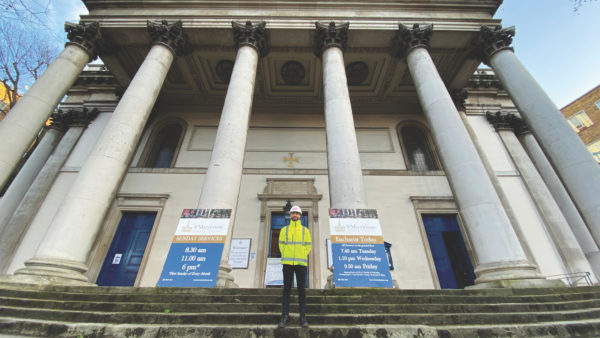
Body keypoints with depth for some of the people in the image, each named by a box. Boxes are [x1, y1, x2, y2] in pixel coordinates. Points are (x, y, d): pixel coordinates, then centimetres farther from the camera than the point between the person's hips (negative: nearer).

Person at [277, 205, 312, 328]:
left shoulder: (305, 230, 10)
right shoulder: (284, 229, 12)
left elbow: (308, 245, 9)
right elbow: (281, 244, 10)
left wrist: (303, 256, -2)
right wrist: (284, 256, 1)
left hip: (301, 263, 0)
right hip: (287, 263, 0)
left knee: (302, 289, 3)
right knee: (286, 289, 3)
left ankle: (303, 316, 10)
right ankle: (285, 316, 9)